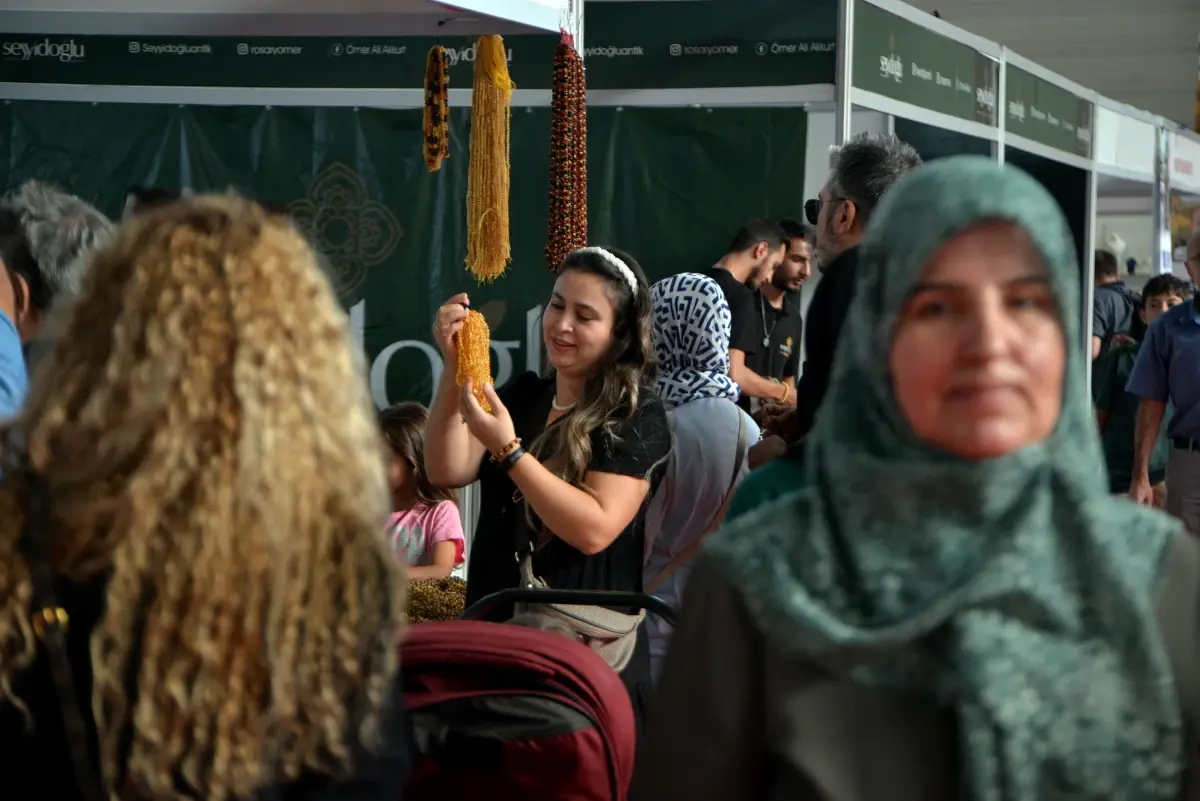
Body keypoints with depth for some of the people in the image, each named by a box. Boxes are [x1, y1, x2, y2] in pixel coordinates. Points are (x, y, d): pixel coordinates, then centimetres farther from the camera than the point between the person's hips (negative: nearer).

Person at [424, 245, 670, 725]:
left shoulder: (636, 414, -10)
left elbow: (595, 529, -22)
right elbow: (447, 471, -4)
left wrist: (508, 450, -26)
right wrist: (455, 370, -15)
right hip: (497, 630, 6)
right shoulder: (521, 395, 8)